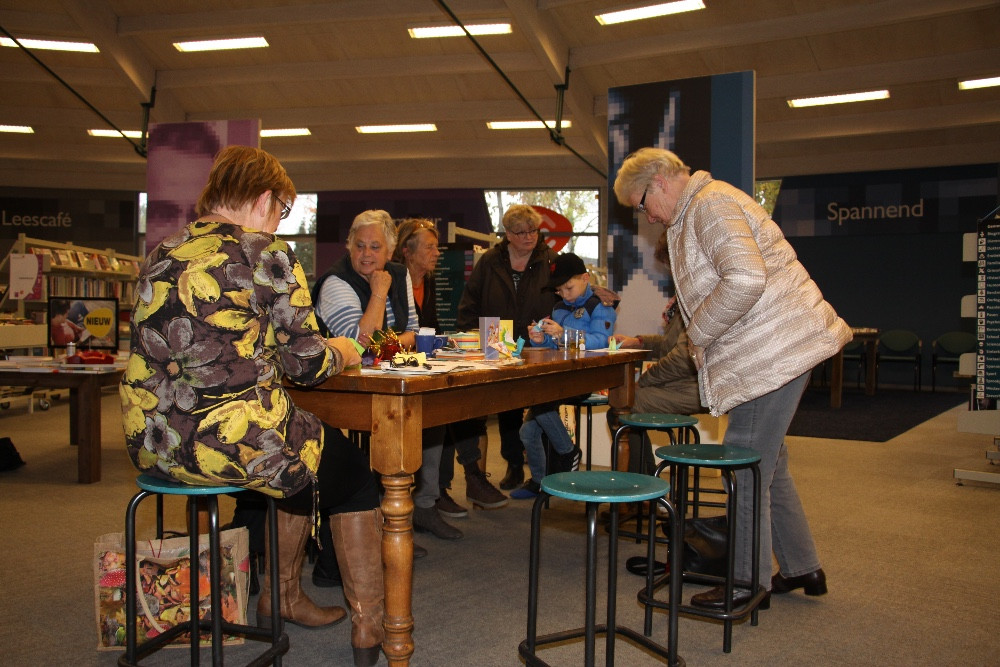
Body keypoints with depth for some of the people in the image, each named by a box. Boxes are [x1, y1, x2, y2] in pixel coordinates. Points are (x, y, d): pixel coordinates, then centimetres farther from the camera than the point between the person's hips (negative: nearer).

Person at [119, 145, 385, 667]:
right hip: (230, 442, -7)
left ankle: (282, 597, 42)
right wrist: (341, 352, 14)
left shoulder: (161, 256, 12)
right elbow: (304, 360, -9)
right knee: (349, 468, 18)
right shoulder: (268, 256, -9)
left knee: (299, 464, 31)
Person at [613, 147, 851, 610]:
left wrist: (699, 334, -18)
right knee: (766, 464, 18)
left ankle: (747, 585, 9)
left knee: (745, 470, -4)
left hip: (775, 350, -11)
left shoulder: (710, 204, -15)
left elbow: (745, 280, -29)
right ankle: (802, 568, 30)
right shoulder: (696, 211, 19)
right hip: (782, 347, 11)